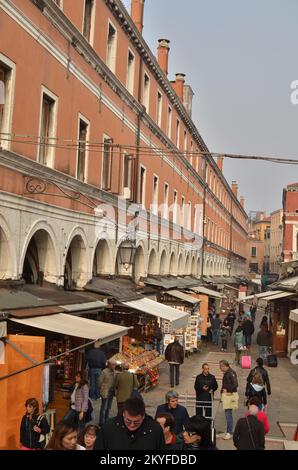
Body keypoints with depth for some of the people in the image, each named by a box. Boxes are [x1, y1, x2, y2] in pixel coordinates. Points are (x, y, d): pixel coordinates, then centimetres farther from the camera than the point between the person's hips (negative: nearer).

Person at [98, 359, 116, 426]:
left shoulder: (114, 372, 6)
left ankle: (106, 421, 23)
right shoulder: (104, 372, -13)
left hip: (111, 392, 7)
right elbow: (99, 381, -10)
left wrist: (114, 390, 7)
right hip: (105, 392, -7)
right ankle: (101, 422, 5)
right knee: (104, 407, -2)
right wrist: (101, 391, -4)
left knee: (108, 407, 13)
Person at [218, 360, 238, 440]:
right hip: (226, 395, 10)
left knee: (228, 414, -7)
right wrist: (223, 390, 10)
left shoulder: (231, 373, -15)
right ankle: (229, 432, 21)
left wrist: (227, 389, -15)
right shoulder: (226, 373, 14)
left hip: (230, 395, -10)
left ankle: (229, 433, -3)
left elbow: (235, 384, -21)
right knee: (228, 414, 14)